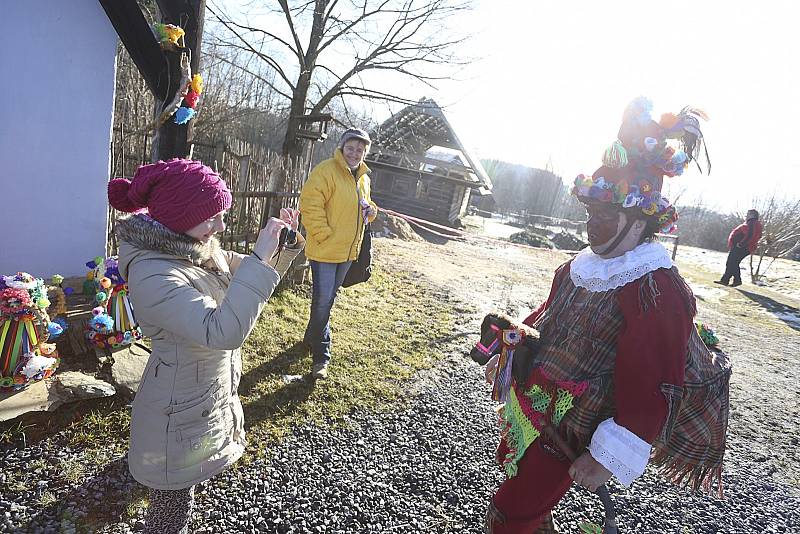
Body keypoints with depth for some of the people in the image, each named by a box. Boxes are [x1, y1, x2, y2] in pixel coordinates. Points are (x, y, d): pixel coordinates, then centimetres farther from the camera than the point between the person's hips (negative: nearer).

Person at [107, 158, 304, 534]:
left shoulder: (197, 249, -5)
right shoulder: (153, 276, -32)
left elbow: (241, 272, 9)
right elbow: (224, 331, -41)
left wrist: (284, 247, -10)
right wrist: (259, 258, -39)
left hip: (209, 390, 9)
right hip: (180, 414, -8)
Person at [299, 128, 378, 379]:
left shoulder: (363, 178, 12)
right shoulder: (326, 171, -14)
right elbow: (310, 204, -21)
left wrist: (370, 210, 3)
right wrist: (324, 234, -23)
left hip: (348, 250, 8)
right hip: (325, 250, -8)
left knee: (328, 299, 20)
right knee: (323, 301, -5)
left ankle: (312, 337, 40)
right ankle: (321, 356, 8)